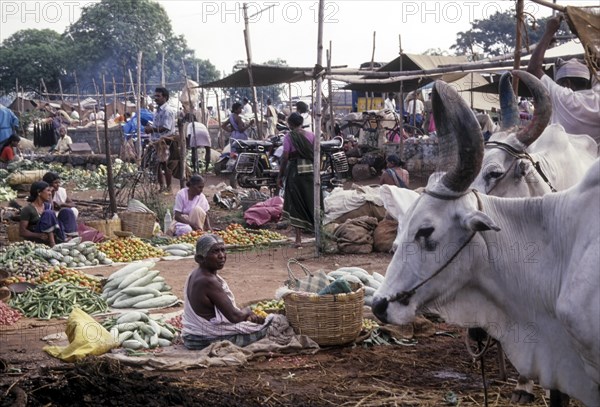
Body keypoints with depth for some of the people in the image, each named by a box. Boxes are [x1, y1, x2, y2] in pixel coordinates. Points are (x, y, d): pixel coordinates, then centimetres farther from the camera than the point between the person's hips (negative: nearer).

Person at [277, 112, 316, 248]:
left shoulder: (289, 136, -6)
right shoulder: (311, 135, 4)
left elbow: (285, 157, -9)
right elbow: (316, 155, 4)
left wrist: (280, 176, -2)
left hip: (295, 171, -3)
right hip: (310, 170, 3)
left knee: (296, 202, 2)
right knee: (311, 201, 13)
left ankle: (299, 238, -1)